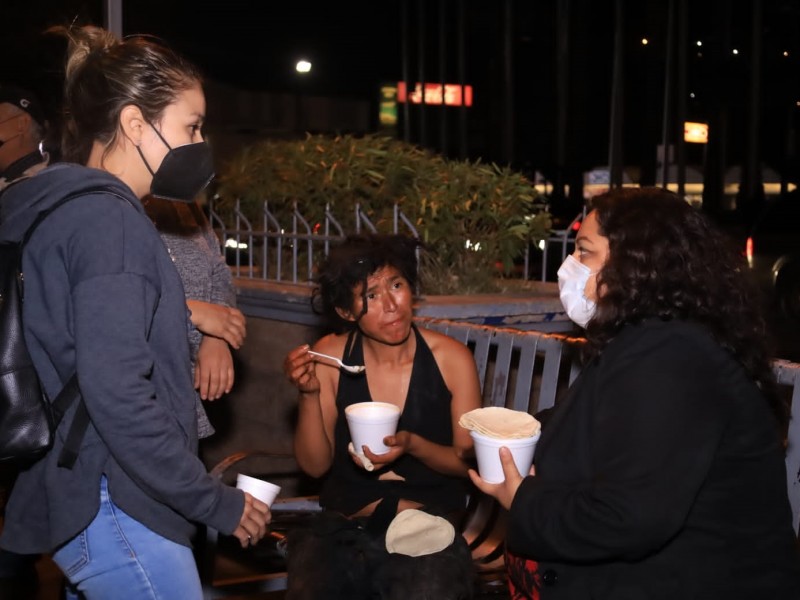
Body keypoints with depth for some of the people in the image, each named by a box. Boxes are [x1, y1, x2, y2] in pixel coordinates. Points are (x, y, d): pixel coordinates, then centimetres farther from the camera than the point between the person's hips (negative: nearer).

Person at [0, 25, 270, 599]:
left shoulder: (59, 209, 13)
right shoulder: (107, 219, -17)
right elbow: (117, 395, -24)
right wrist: (217, 503, -17)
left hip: (71, 500, 10)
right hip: (115, 508, -10)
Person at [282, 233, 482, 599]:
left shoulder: (451, 358, -7)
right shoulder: (330, 356, -4)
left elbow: (469, 462, 0)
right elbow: (315, 466, -1)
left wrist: (413, 445, -19)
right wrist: (309, 395, -17)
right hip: (344, 519, 1)